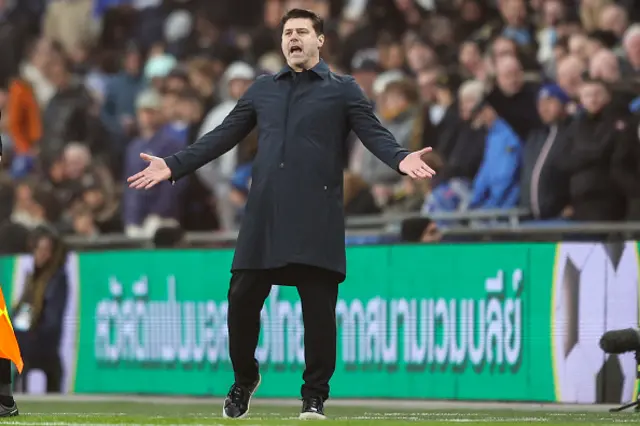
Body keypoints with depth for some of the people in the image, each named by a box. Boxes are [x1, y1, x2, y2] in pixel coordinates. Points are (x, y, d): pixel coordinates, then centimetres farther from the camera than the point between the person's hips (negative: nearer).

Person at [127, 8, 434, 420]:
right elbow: (223, 136, 19)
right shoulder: (262, 90, 19)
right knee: (243, 298, 1)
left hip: (317, 219, -3)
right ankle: (244, 378, 23)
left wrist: (402, 158, -22)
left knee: (319, 308, -4)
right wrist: (174, 166, 11)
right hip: (263, 217, 3)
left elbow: (374, 133, -2)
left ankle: (315, 396, 7)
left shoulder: (343, 90, 8)